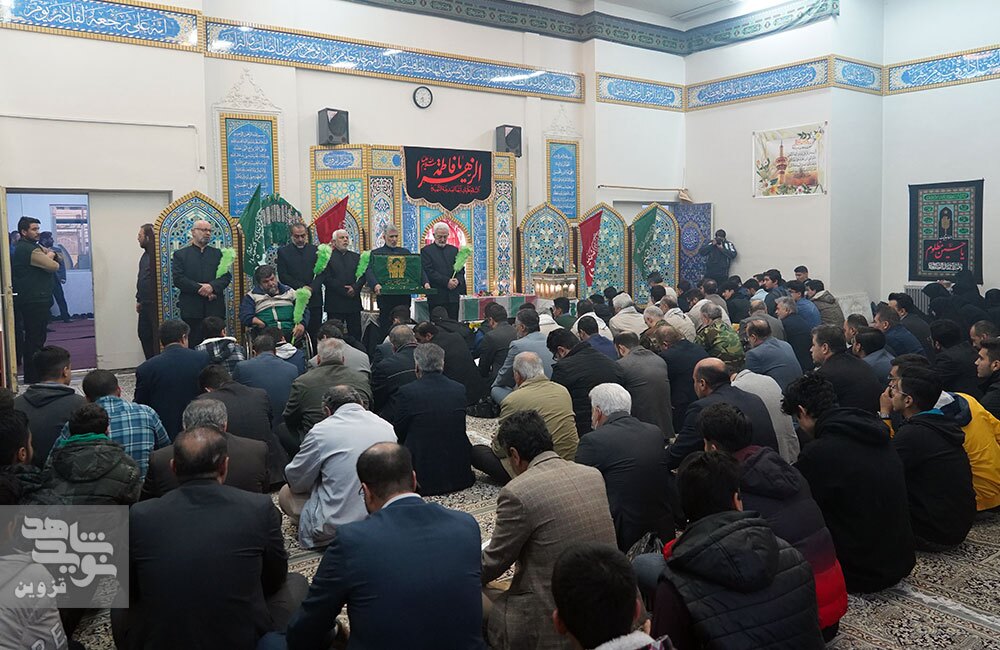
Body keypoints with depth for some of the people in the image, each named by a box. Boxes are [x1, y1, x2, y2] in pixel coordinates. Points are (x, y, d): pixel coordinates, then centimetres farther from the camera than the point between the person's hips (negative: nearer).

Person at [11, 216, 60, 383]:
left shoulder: (34, 246, 16)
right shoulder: (28, 249, -16)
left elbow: (58, 257, 17)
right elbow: (54, 266, -19)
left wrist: (50, 254, -5)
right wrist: (50, 257, 2)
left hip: (35, 300, 11)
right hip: (35, 301, -11)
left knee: (33, 338, 16)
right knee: (35, 339, -6)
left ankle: (32, 375, 25)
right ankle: (33, 377, -1)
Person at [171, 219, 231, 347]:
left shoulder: (218, 253, 14)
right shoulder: (180, 254, 8)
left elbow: (227, 276, 4)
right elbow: (178, 279, -3)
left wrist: (212, 286, -15)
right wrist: (200, 288, -13)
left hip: (215, 308, 2)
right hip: (191, 309, -2)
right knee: (193, 345, 0)